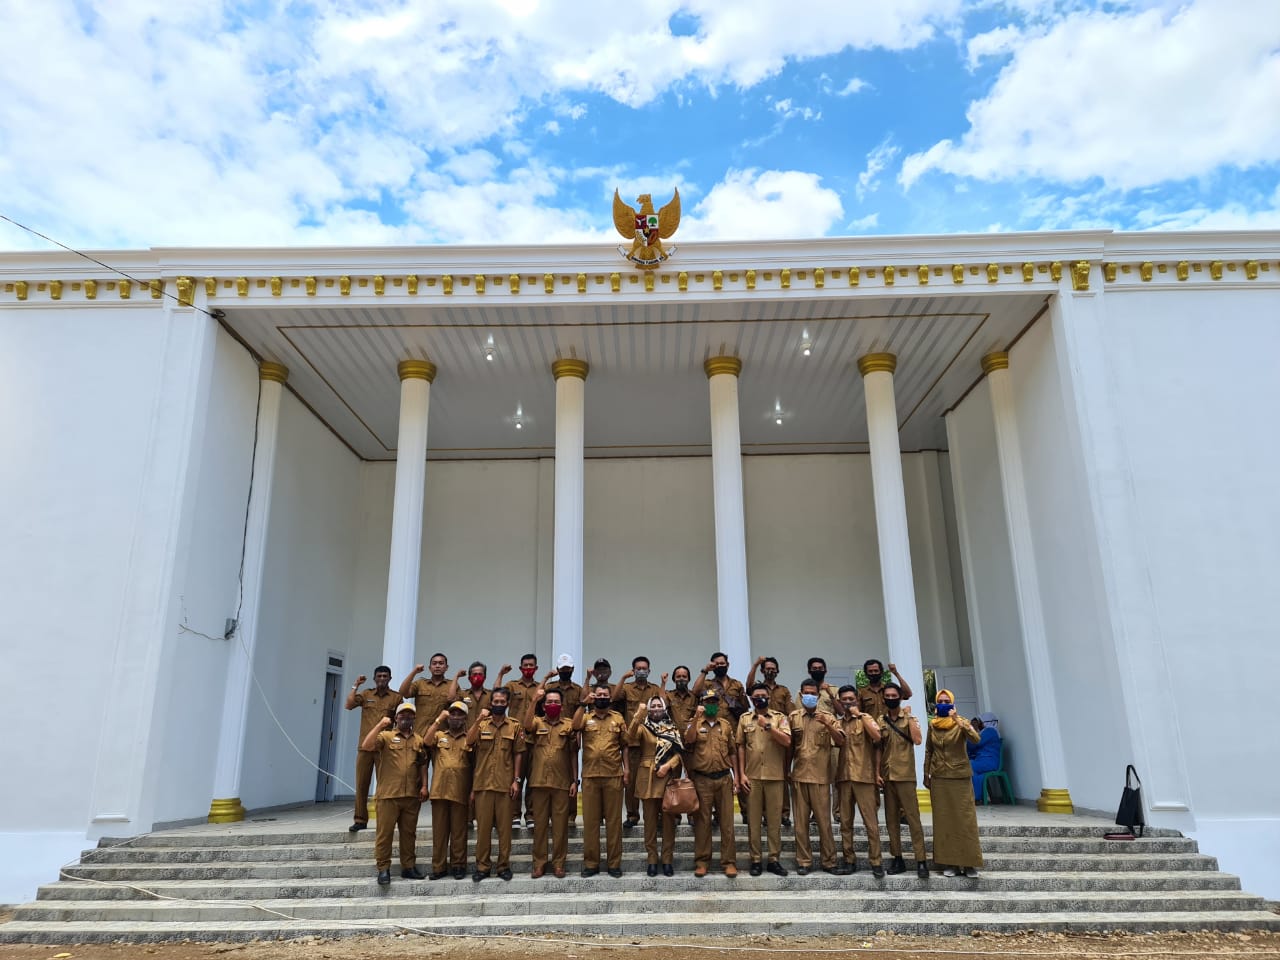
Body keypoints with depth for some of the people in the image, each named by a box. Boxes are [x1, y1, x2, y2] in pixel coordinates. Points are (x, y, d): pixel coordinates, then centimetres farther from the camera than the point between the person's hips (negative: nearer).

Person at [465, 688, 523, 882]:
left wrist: (516, 780, -1)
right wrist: (479, 719, -18)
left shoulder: (514, 726, 5)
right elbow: (468, 742, -11)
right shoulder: (481, 725, 6)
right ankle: (482, 866, 14)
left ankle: (504, 866, 14)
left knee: (504, 826, 4)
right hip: (483, 783, 0)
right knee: (483, 825, 5)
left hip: (505, 784, 0)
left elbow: (518, 754, 5)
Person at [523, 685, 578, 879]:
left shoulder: (569, 725, 5)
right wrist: (533, 700, -26)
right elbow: (527, 726, -18)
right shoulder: (537, 722, 7)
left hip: (562, 782, -1)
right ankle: (539, 863, 16)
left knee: (560, 824, 4)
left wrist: (575, 781, 1)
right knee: (539, 823, 7)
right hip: (539, 781, 1)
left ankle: (558, 863, 14)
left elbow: (573, 754, 5)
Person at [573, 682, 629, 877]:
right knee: (590, 819, 5)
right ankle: (591, 863, 13)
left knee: (614, 819, 4)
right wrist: (583, 704, -16)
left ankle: (614, 863, 12)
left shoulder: (618, 718, 8)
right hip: (590, 775, 0)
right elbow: (575, 726, -16)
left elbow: (624, 745, 10)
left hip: (614, 775, 0)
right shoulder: (586, 717, 7)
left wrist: (626, 768, 2)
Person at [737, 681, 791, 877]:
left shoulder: (780, 717, 3)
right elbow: (741, 747, 7)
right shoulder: (745, 719, 8)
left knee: (774, 819, 4)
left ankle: (774, 859, 13)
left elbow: (787, 742, -10)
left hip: (775, 776, -1)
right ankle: (756, 859, 12)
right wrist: (742, 774, 0)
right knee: (753, 819, 4)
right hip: (752, 776, 1)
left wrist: (767, 726, -17)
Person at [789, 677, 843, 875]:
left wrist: (827, 725, -21)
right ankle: (804, 861, 13)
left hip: (821, 777, -1)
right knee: (801, 821, 5)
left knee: (824, 821, 2)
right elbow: (788, 746, 11)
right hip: (799, 776, 1)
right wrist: (786, 771, 9)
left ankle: (828, 861, 13)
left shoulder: (828, 717, 4)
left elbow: (840, 741, -7)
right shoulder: (793, 718, 7)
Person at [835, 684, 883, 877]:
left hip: (864, 777, -3)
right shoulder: (837, 723, 13)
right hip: (844, 777, 4)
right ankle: (849, 860, 12)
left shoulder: (865, 718, 4)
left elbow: (877, 736, -17)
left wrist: (860, 715, -16)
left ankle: (875, 862, 2)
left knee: (870, 822, -4)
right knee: (845, 822, 5)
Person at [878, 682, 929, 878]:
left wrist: (909, 716, -12)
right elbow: (878, 749, 10)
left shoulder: (909, 719, 0)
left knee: (912, 817, -6)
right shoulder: (880, 721, 8)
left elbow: (917, 740, -17)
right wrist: (877, 772, 2)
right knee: (891, 818, 7)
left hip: (905, 775, -4)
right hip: (887, 775, 4)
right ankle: (898, 858, 15)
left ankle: (921, 860, -3)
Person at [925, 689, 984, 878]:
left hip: (960, 777, -3)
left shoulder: (961, 722, -5)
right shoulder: (932, 725, 5)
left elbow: (976, 739, -24)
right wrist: (926, 774, 11)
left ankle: (969, 863, 5)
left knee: (965, 819, -3)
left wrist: (958, 721, -34)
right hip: (939, 778, 3)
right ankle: (950, 862, 11)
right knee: (944, 820, 4)